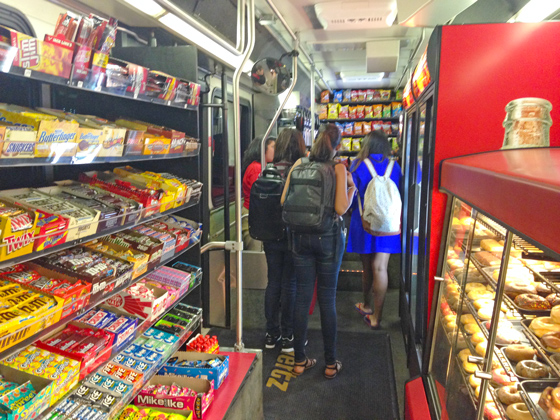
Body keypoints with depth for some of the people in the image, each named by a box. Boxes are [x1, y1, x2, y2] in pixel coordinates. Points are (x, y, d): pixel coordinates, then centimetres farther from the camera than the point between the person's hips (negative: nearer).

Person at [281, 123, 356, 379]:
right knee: (327, 300, 7)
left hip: (301, 236, 3)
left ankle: (300, 361, 21)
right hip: (328, 237, -3)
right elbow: (341, 208, -15)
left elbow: (284, 201, 0)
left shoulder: (299, 164, 2)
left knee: (302, 298, 10)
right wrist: (352, 188, 2)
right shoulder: (338, 168, -7)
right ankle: (330, 364, 19)